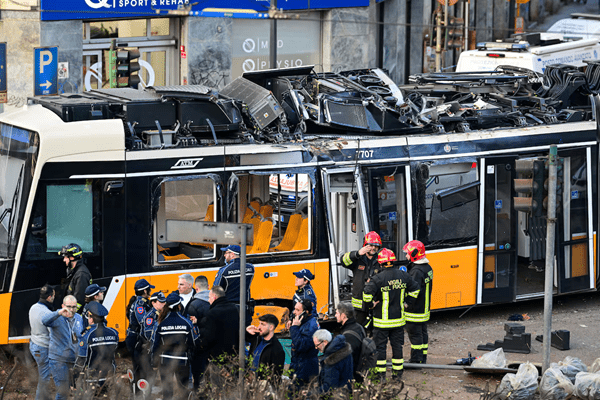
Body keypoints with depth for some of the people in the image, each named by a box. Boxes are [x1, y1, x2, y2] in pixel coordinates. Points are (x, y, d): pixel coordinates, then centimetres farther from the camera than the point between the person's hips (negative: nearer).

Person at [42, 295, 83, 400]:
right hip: (59, 360, -6)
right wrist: (59, 313, -50)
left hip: (74, 360, 6)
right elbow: (45, 320, -34)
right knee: (63, 391, -12)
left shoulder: (78, 318, 9)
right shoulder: (57, 318, -11)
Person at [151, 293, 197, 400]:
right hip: (182, 361, -1)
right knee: (184, 386, 12)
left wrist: (154, 361, 10)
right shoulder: (186, 323, -8)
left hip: (165, 361, 1)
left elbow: (155, 344, 0)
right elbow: (192, 343, -2)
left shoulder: (161, 323, -4)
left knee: (166, 388, 9)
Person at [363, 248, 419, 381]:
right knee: (397, 345, 15)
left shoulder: (378, 278, -18)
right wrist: (406, 302, 19)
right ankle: (398, 373, 20)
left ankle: (380, 374, 7)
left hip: (382, 321, -4)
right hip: (398, 320, 4)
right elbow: (415, 289, 10)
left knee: (380, 346, 6)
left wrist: (371, 303, -8)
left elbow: (367, 293, -26)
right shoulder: (403, 276, -1)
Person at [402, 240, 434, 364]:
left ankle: (416, 361, 2)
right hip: (425, 308, 10)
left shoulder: (416, 271, -22)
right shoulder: (427, 268, 9)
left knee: (415, 335, -2)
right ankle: (423, 358, 23)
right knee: (423, 333, 15)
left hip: (415, 311, -10)